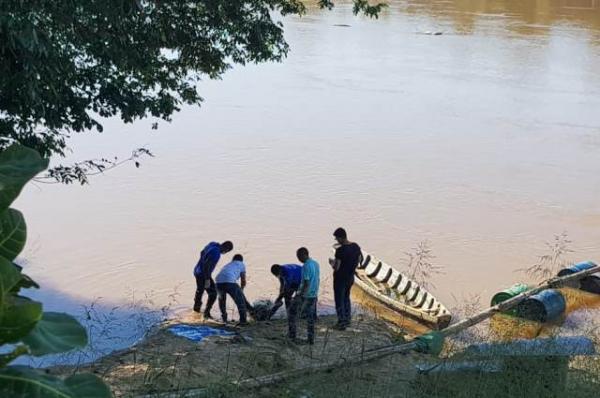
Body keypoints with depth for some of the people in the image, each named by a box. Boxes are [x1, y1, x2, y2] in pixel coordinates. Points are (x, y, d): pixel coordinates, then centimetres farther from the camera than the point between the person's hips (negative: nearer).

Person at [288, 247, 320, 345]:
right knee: (310, 317, 13)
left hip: (304, 295, -8)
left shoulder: (306, 266, -18)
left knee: (292, 315, 6)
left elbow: (306, 283, -22)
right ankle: (311, 339, 13)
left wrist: (300, 294, -20)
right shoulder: (316, 264, 8)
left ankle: (292, 336, 9)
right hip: (313, 295, 8)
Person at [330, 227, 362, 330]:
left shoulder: (340, 250, -26)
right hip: (350, 277, 7)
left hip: (340, 278, -7)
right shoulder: (356, 246, -5)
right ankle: (347, 320, 32)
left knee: (339, 300, 7)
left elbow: (336, 267, -24)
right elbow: (359, 260, 8)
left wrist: (332, 263, -3)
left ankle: (341, 323, 13)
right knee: (346, 298, 24)